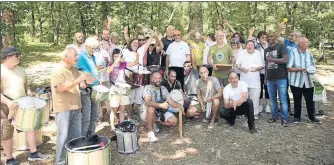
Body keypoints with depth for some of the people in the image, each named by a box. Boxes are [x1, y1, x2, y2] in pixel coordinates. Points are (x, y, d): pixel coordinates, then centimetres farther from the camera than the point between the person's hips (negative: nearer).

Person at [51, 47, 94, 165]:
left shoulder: (74, 69, 11)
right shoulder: (57, 71, -14)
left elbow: (80, 84, 18)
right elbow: (61, 88, -24)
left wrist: (84, 82, -5)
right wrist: (77, 80, -28)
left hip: (76, 107, 8)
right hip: (63, 108, -8)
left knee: (76, 135, 15)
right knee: (63, 135, -2)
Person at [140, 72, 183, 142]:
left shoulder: (163, 89, 3)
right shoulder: (148, 88, -16)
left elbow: (171, 102, -1)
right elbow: (147, 102, -33)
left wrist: (179, 105, -23)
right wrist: (161, 105, -47)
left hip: (160, 112, 6)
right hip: (147, 113, -6)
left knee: (174, 121, -10)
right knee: (151, 108, -39)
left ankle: (153, 124, 12)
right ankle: (150, 132, -23)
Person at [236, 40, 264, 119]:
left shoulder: (258, 53, 5)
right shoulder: (242, 53, 6)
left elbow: (262, 66, 7)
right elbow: (237, 64, 7)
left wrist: (257, 68, -14)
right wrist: (242, 68, -13)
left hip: (255, 80, -1)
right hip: (244, 80, 1)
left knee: (255, 98, -1)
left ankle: (255, 113, 10)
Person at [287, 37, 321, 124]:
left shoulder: (309, 53, 4)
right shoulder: (293, 53, -7)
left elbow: (313, 65, 11)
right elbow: (289, 68, -9)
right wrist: (299, 69, -20)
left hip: (308, 82, 3)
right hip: (296, 82, -3)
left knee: (310, 100, 8)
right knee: (297, 100, 9)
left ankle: (312, 116, 25)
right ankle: (297, 117, 23)